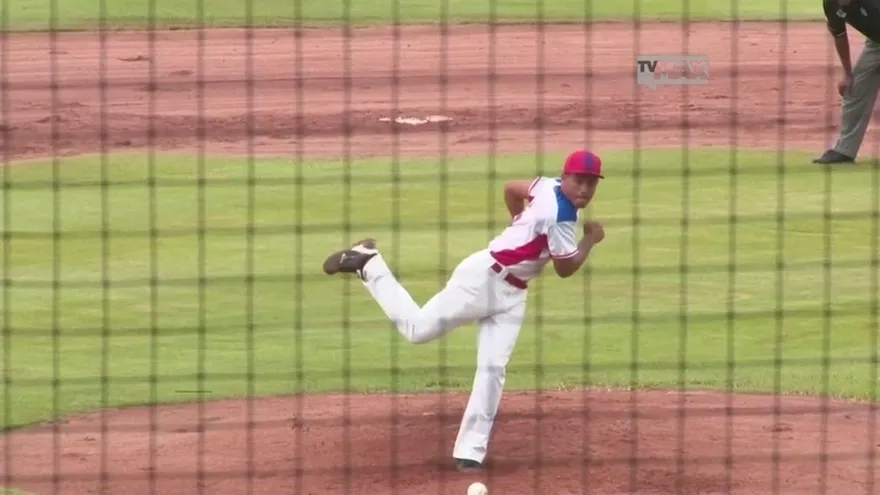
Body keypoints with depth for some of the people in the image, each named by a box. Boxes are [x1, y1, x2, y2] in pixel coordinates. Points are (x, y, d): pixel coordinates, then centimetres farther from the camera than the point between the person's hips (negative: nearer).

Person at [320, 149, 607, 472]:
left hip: (511, 294, 9)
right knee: (418, 328, -6)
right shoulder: (561, 215, -22)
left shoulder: (550, 186, 4)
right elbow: (565, 268, -15)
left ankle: (470, 452, -3)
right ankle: (368, 263, 12)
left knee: (493, 368, -2)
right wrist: (591, 240, -2)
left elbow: (511, 189, 22)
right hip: (484, 277, -9)